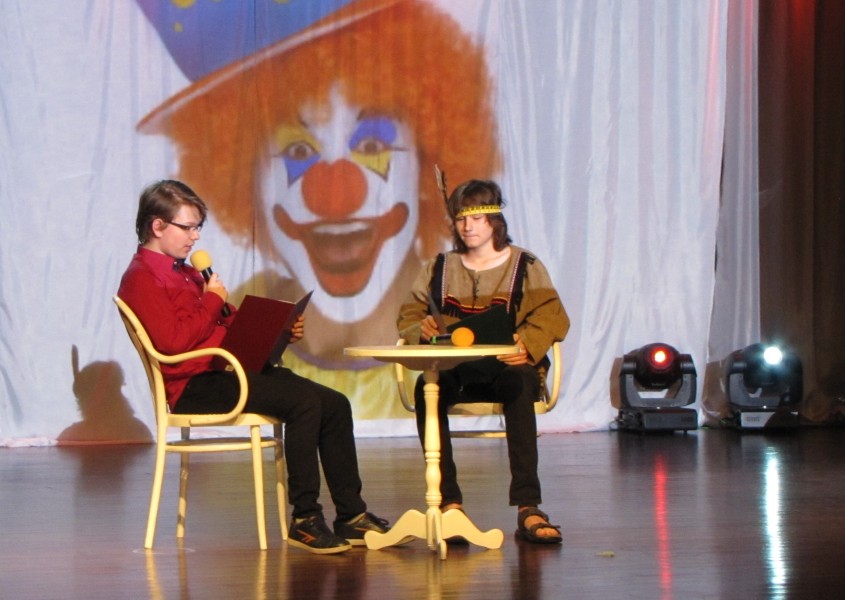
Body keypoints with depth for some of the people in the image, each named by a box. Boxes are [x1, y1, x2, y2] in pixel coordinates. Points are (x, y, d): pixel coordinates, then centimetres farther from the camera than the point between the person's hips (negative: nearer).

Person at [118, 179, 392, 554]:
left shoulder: (184, 272, 24)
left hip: (228, 371, 10)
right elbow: (172, 341, -21)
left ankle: (351, 516, -2)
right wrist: (212, 302, -10)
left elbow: (233, 326, 26)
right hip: (195, 386, -10)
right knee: (304, 401, -26)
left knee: (335, 404, -3)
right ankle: (304, 520, -21)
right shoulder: (141, 278, -7)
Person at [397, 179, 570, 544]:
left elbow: (552, 317, -3)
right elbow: (409, 315, 19)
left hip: (507, 368, -2)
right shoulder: (439, 269, 18)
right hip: (455, 373, 2)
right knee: (427, 388, -34)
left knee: (519, 384, -39)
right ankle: (449, 502, -34)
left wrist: (528, 344, -24)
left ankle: (527, 507, -41)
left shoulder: (525, 267, 8)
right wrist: (420, 328, -7)